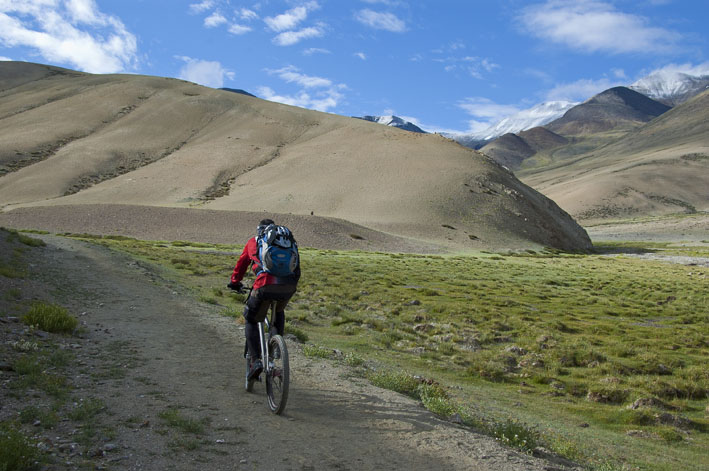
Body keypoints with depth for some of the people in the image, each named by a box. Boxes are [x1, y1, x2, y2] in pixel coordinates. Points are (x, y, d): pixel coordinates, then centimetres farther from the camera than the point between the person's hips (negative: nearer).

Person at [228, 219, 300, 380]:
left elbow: (241, 264, 35)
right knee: (279, 312, 35)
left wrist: (235, 283, 50)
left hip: (266, 284, -3)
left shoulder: (253, 242, 24)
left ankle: (256, 360, 2)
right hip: (290, 286, 3)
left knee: (251, 321, 17)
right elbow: (296, 265, 31)